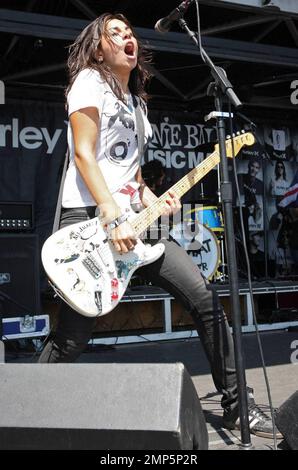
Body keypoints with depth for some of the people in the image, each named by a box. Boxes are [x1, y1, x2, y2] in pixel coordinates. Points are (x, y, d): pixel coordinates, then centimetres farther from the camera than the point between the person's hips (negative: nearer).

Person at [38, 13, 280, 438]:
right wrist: (113, 219, -20)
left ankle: (236, 404, 9)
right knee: (71, 339, -5)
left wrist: (151, 199, 6)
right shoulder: (89, 81, -1)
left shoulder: (134, 100, 24)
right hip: (88, 219, -7)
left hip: (129, 219, 8)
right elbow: (84, 154, -11)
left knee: (204, 297, -2)